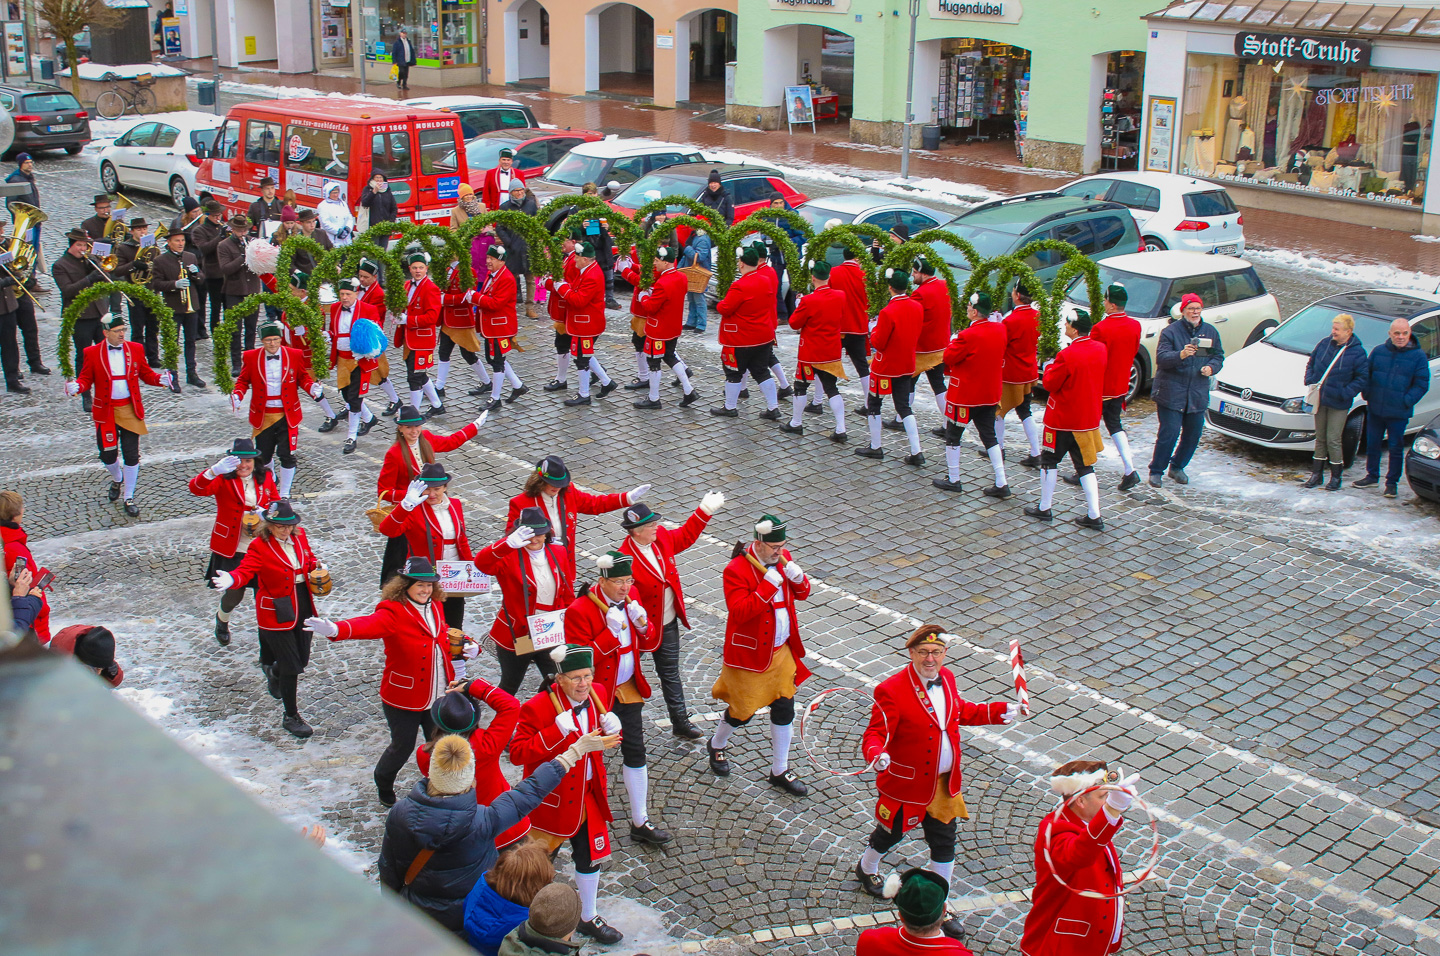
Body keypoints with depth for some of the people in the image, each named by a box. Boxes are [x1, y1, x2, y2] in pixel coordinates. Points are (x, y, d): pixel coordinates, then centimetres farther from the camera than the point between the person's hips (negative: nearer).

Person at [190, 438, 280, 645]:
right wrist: (214, 471, -49)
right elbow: (197, 489, -28)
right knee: (235, 593, 6)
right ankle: (222, 620, 40)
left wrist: (266, 512, -11)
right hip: (232, 549, -3)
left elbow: (277, 503, 14)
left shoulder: (265, 478, 3)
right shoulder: (223, 480, -9)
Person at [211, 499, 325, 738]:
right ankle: (291, 717, 16)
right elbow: (246, 570, -29)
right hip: (276, 615, -6)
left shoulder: (299, 536, 1)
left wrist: (316, 567, -3)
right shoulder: (259, 546, -16)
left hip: (303, 608, 6)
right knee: (292, 666, -2)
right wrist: (232, 579, -52)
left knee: (302, 660, 18)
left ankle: (273, 671, 54)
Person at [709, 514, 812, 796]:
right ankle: (716, 745, 42)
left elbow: (802, 594, 8)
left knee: (784, 708, 9)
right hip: (750, 654, -6)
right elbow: (739, 611, -30)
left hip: (782, 651, 6)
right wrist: (768, 585, -34)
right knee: (743, 712, 9)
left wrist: (798, 578, -15)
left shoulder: (783, 559, -1)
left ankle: (780, 771, 23)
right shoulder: (736, 570, -22)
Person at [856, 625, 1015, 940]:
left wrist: (998, 711, 8)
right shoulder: (892, 691, -25)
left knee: (944, 845, 13)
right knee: (891, 833, 20)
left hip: (944, 783, 5)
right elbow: (876, 734, -24)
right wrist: (878, 754, -46)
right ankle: (867, 869, 53)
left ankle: (938, 907, 31)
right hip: (906, 784, -5)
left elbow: (959, 711, 15)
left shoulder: (946, 678, -4)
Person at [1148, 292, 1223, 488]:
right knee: (1169, 433, -8)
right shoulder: (1170, 331, -5)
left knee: (1193, 433, 9)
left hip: (1198, 394, 5)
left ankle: (1177, 467, 27)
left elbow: (1219, 356, 16)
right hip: (1171, 393, -5)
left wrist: (1211, 367, -6)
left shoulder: (1210, 331, 9)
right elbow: (1161, 358, -15)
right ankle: (1156, 470, 5)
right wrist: (1181, 355, -33)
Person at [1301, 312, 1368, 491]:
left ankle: (1336, 477, 9)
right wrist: (1309, 380, 0)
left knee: (1333, 440, -4)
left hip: (1339, 404, -5)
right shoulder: (1324, 344, 3)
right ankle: (1316, 474, 21)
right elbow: (1311, 363, 15)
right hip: (1320, 400, 5)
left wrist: (1346, 393, -18)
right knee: (1320, 438, 13)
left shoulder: (1357, 352, -10)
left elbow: (1362, 377, -8)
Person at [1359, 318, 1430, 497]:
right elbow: (1366, 375, 12)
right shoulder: (1378, 351, 3)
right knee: (1372, 445, 13)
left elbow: (1422, 384, -3)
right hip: (1375, 409, 3)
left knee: (1396, 448, 4)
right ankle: (1372, 477, 29)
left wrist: (1407, 401, -12)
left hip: (1399, 413, -3)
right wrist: (1368, 395, -1)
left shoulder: (1418, 355, -4)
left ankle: (1392, 482, 16)